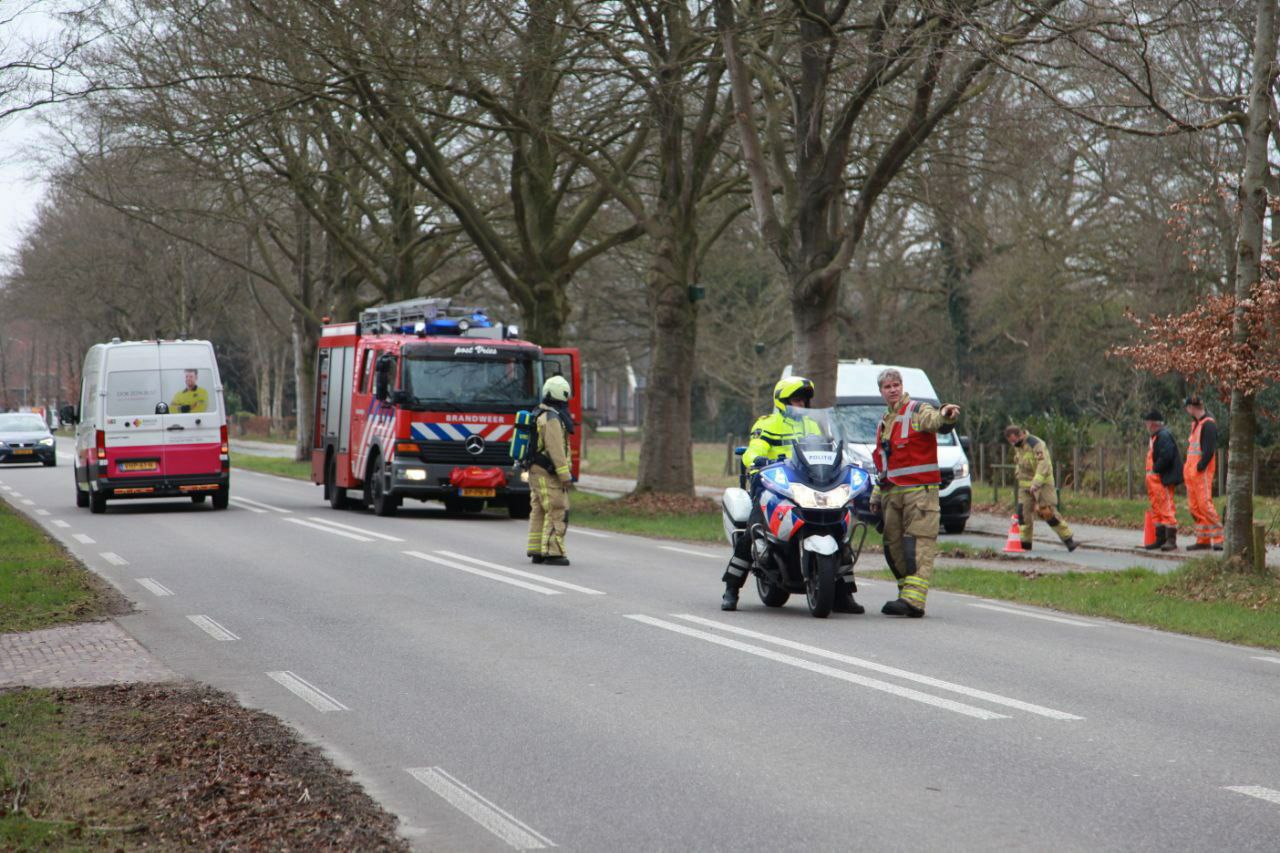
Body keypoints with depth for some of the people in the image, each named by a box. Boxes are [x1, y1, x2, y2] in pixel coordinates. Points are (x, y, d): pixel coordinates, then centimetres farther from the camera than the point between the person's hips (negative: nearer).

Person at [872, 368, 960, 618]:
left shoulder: (917, 411, -2)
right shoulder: (884, 422, 24)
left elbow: (934, 420, -26)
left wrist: (945, 417, -50)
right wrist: (877, 494, 27)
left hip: (919, 491, -8)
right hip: (892, 493, 8)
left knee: (920, 546, -13)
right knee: (893, 546, 8)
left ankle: (912, 599, -22)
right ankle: (907, 592, 15)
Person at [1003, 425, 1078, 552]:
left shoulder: (1036, 445, -19)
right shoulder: (1017, 446, 7)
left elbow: (1043, 466, -29)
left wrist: (1036, 483, -39)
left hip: (1042, 483, -7)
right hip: (1025, 485, 7)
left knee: (1049, 513, -10)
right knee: (1024, 513, -1)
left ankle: (1069, 540, -2)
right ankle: (1024, 543, 7)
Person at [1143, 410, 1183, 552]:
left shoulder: (1164, 436, -15)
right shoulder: (1154, 437, 18)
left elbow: (1166, 456, -26)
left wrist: (1156, 469, -17)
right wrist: (1150, 472, 13)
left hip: (1163, 479, -11)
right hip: (1154, 479, 11)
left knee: (1166, 509, -8)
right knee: (1157, 509, 14)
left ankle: (1171, 540, -7)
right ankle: (1160, 539, 20)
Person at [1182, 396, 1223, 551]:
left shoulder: (1208, 424, -11)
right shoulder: (1196, 423, 19)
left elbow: (1209, 450, -18)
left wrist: (1200, 467, -21)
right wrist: (1187, 468, 14)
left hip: (1202, 472, -10)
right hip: (1191, 472, 10)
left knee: (1205, 504, -13)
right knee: (1194, 507, 9)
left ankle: (1219, 539, -12)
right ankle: (1203, 540, 13)